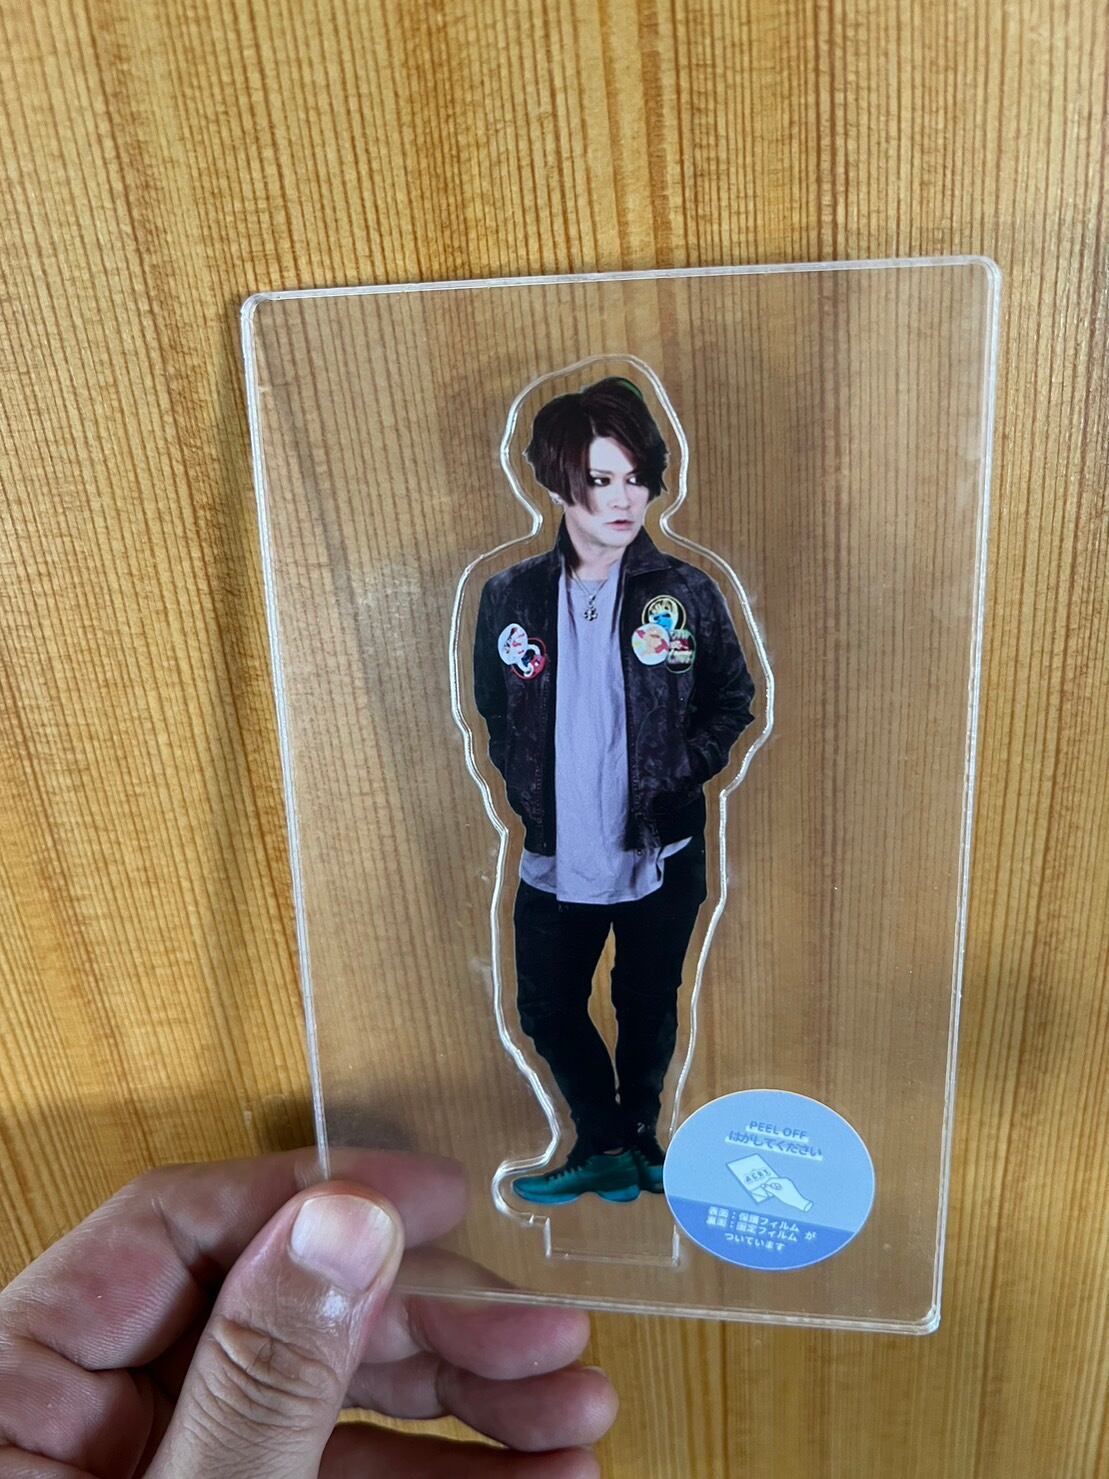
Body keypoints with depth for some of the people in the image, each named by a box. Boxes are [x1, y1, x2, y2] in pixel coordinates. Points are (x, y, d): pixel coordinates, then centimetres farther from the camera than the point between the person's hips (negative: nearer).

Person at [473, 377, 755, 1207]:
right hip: (556, 856, 2)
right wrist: (526, 791, -2)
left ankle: (636, 1135, 44)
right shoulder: (511, 598, -4)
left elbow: (734, 702, 0)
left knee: (649, 1009, 17)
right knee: (547, 1010, 11)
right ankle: (610, 1146, 35)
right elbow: (493, 714, 8)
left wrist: (678, 773, -12)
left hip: (661, 854, -1)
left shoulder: (686, 594, -8)